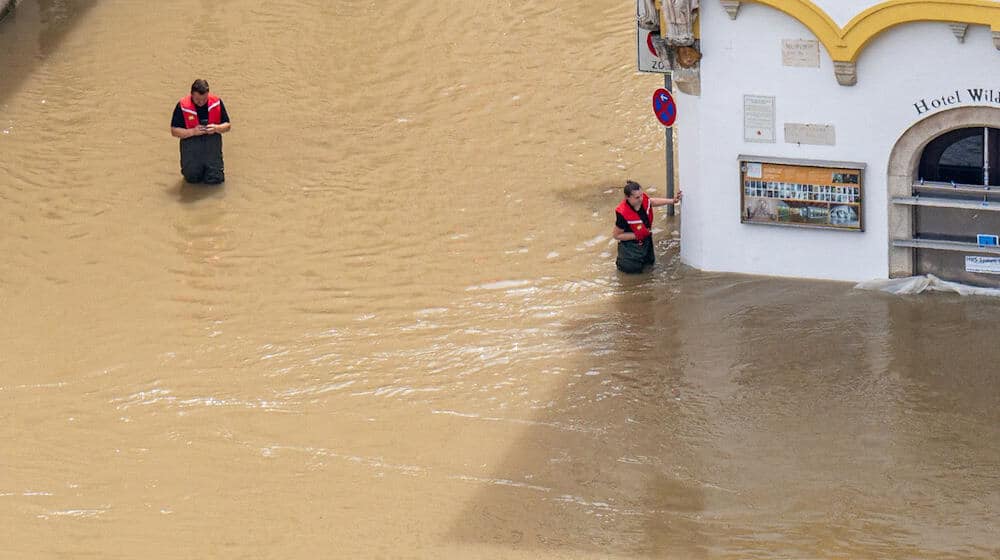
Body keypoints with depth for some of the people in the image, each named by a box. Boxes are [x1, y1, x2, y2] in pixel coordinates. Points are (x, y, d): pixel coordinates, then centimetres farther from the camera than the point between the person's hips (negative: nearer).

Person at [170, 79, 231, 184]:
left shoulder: (217, 103, -2)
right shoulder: (182, 106, -8)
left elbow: (227, 125, 7)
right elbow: (174, 131, -5)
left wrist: (216, 128, -16)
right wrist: (192, 132, -20)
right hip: (191, 140, -1)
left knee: (214, 179, -9)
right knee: (192, 177, -9)